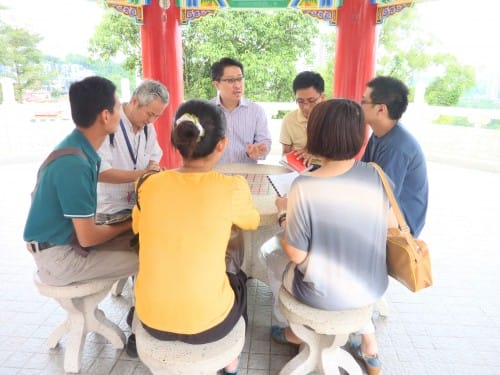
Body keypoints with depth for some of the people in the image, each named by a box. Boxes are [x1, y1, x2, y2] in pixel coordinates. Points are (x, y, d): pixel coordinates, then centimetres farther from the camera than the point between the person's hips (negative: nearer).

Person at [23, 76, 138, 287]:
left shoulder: (77, 148, 1)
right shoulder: (74, 164, -28)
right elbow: (88, 237, -24)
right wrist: (129, 224, -5)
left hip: (67, 240, 9)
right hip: (58, 256, -9)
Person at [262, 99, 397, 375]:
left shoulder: (304, 187, -27)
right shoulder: (374, 175, -13)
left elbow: (296, 255, -19)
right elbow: (392, 225, 2)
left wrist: (284, 214, -4)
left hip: (325, 296, -3)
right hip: (372, 288, 4)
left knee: (272, 257, 23)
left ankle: (292, 330, 42)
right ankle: (368, 341, 36)